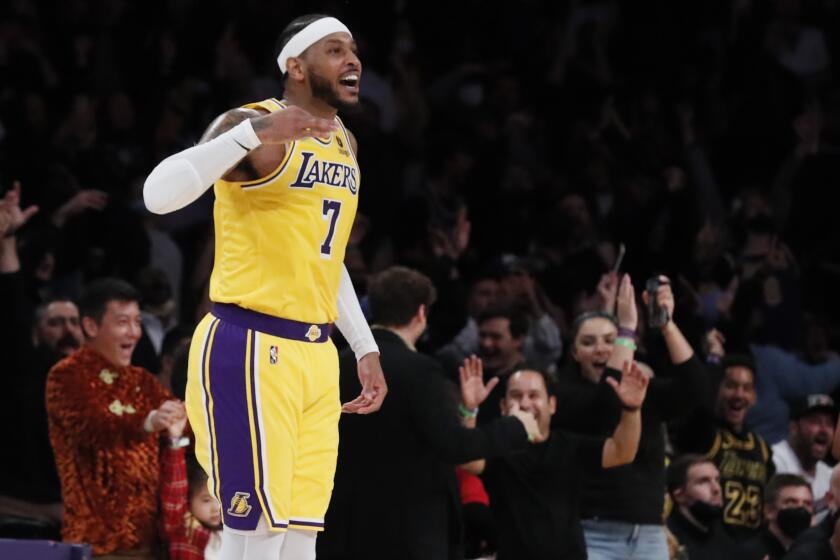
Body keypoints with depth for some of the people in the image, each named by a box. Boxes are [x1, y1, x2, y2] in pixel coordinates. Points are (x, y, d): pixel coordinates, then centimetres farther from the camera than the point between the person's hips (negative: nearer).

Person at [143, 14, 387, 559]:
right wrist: (255, 135, -34)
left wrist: (366, 348, 23)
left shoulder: (345, 144, 16)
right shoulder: (253, 126, -11)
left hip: (317, 356, 8)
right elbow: (159, 194, -27)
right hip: (251, 349, -8)